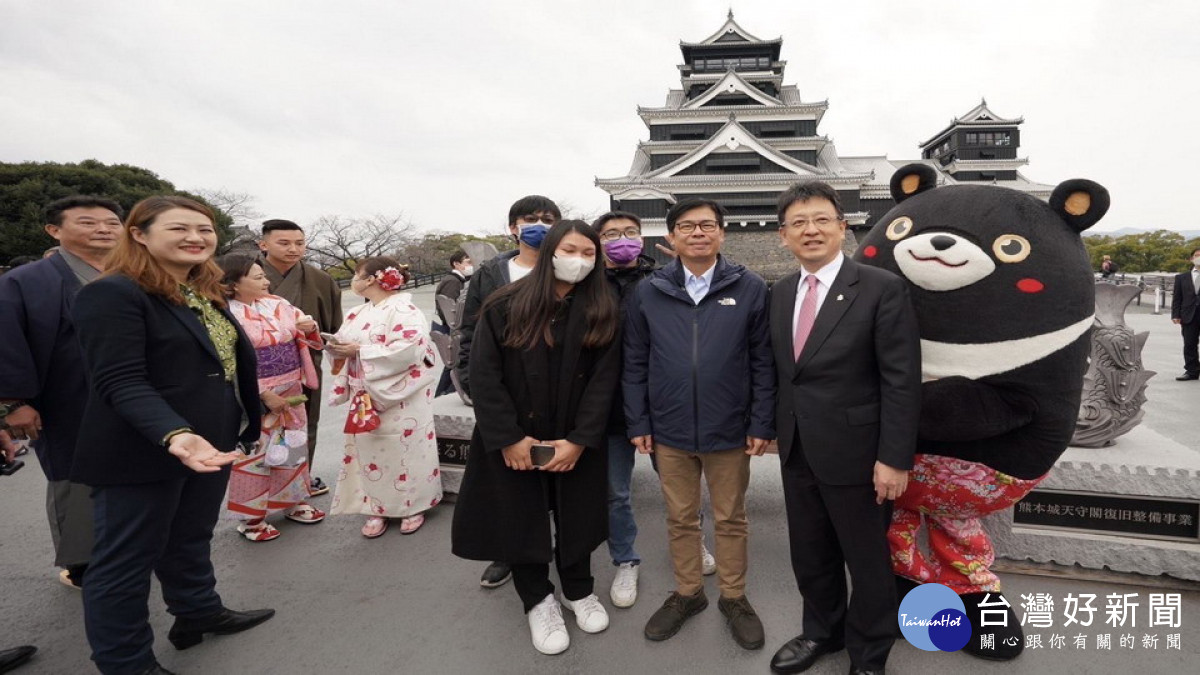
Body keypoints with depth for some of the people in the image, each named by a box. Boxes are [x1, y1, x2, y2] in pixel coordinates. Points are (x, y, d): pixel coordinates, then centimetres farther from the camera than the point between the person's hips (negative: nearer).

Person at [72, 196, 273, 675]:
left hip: (211, 442, 8)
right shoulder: (112, 294, -17)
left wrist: (245, 419, 19)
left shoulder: (206, 295, 10)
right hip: (143, 452, -8)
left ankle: (198, 612, 43)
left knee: (191, 541, 24)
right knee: (125, 560, 10)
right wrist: (175, 434, -39)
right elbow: (120, 381, -25)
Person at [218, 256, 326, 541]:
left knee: (293, 447, 17)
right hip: (254, 397, -6)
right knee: (254, 455, 5)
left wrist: (310, 328, -11)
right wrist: (264, 394, -20)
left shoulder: (278, 304, 3)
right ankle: (251, 517, 22)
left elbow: (304, 333, 14)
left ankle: (294, 502, 35)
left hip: (291, 391, 6)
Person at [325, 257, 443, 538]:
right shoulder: (357, 315, 12)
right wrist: (336, 347, -9)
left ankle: (413, 507, 19)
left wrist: (359, 351, -20)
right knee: (369, 452, 11)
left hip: (399, 401, -7)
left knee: (403, 452, 3)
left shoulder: (403, 311, -13)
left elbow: (406, 351, -25)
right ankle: (377, 508, 24)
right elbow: (346, 346, 16)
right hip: (365, 399, 7)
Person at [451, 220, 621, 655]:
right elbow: (483, 374, -9)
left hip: (575, 442, 1)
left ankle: (578, 591, 39)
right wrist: (508, 437, -14)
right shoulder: (505, 307, -7)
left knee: (575, 518, 15)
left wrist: (579, 440, -14)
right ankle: (538, 601, 33)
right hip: (513, 442, -1)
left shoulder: (602, 311, -2)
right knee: (521, 520, 11)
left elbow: (604, 379, -6)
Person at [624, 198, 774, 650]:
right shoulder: (647, 293, -1)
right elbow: (635, 364, 2)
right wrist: (638, 423, -1)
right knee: (680, 519, 17)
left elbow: (763, 363, -3)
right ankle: (687, 593, 37)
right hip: (668, 431, 1)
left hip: (730, 431, -1)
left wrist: (762, 424, -6)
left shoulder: (751, 289, -4)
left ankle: (734, 597, 36)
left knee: (730, 519, 16)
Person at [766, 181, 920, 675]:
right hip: (796, 449, 5)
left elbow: (902, 381, -14)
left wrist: (893, 458, -16)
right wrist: (778, 429, 8)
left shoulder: (882, 288, -12)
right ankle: (821, 631, 45)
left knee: (867, 560, 14)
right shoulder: (781, 292, 6)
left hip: (854, 450, -5)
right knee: (810, 555, 20)